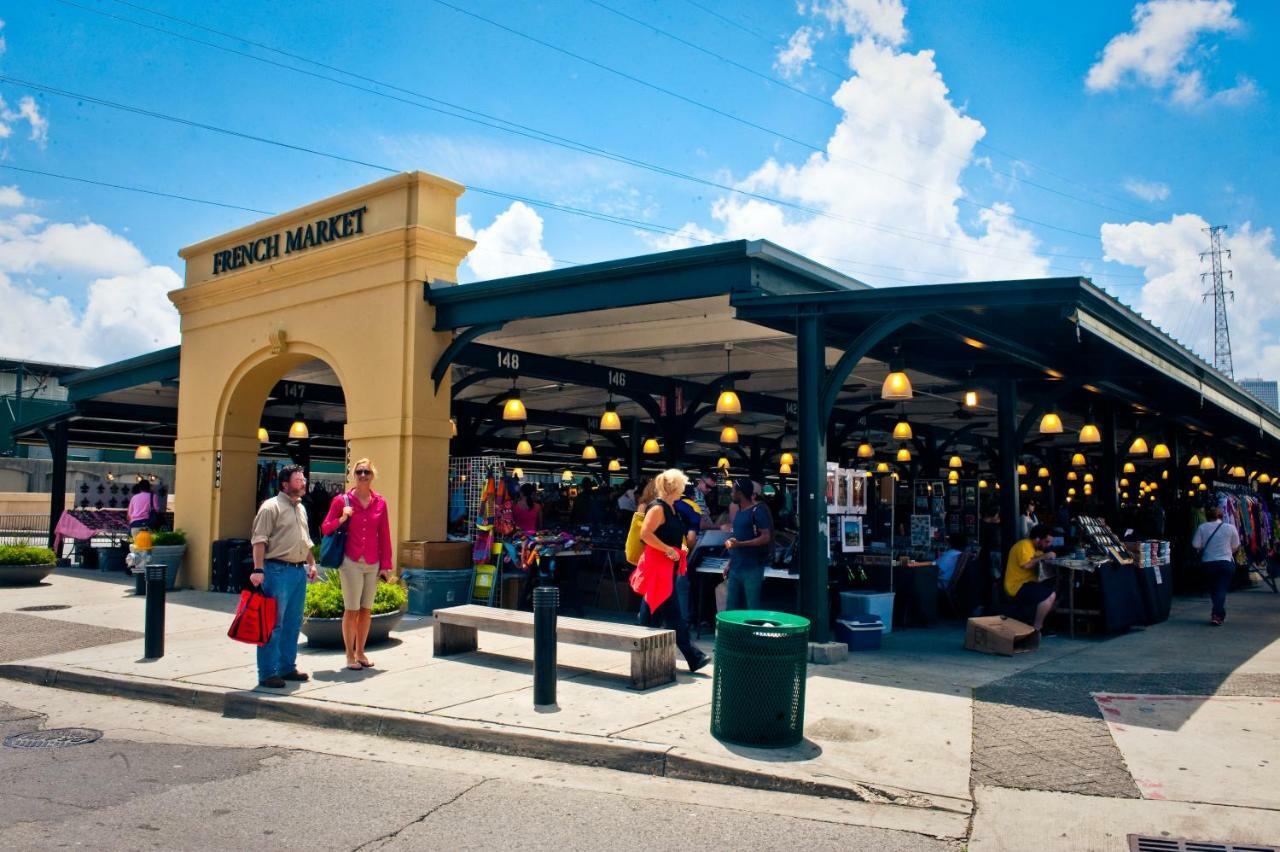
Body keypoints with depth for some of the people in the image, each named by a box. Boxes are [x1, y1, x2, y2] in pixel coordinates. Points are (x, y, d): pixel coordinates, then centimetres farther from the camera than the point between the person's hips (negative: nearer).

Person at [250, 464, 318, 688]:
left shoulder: (301, 509, 18)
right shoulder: (271, 507, -7)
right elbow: (259, 540, -14)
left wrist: (311, 564, 18)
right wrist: (258, 570, -21)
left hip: (299, 571, 8)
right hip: (278, 570, -8)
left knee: (293, 623, 13)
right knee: (273, 624, -5)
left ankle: (287, 667, 22)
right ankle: (267, 673, 1)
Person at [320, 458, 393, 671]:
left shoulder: (380, 503, 6)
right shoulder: (342, 500, -1)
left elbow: (384, 535, 8)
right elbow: (325, 529, 4)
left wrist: (385, 564, 6)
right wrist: (341, 519, -14)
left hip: (373, 563, 3)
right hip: (351, 562, -3)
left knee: (366, 609, 9)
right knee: (351, 609, 0)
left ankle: (360, 652, 21)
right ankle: (350, 655, 11)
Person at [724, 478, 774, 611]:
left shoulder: (758, 510, -11)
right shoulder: (740, 511, 15)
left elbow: (766, 537, -17)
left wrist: (739, 544, -24)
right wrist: (730, 563, 18)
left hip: (752, 569, -9)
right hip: (736, 568, 9)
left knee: (753, 608, -4)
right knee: (731, 607, 10)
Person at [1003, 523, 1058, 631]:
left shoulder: (1036, 547, 15)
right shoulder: (1024, 545, -17)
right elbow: (1026, 565, -30)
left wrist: (1049, 557, -6)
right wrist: (1043, 557, -22)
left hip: (1027, 584, 11)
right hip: (1018, 587, -11)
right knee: (1050, 595, -25)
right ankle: (1037, 628, -13)